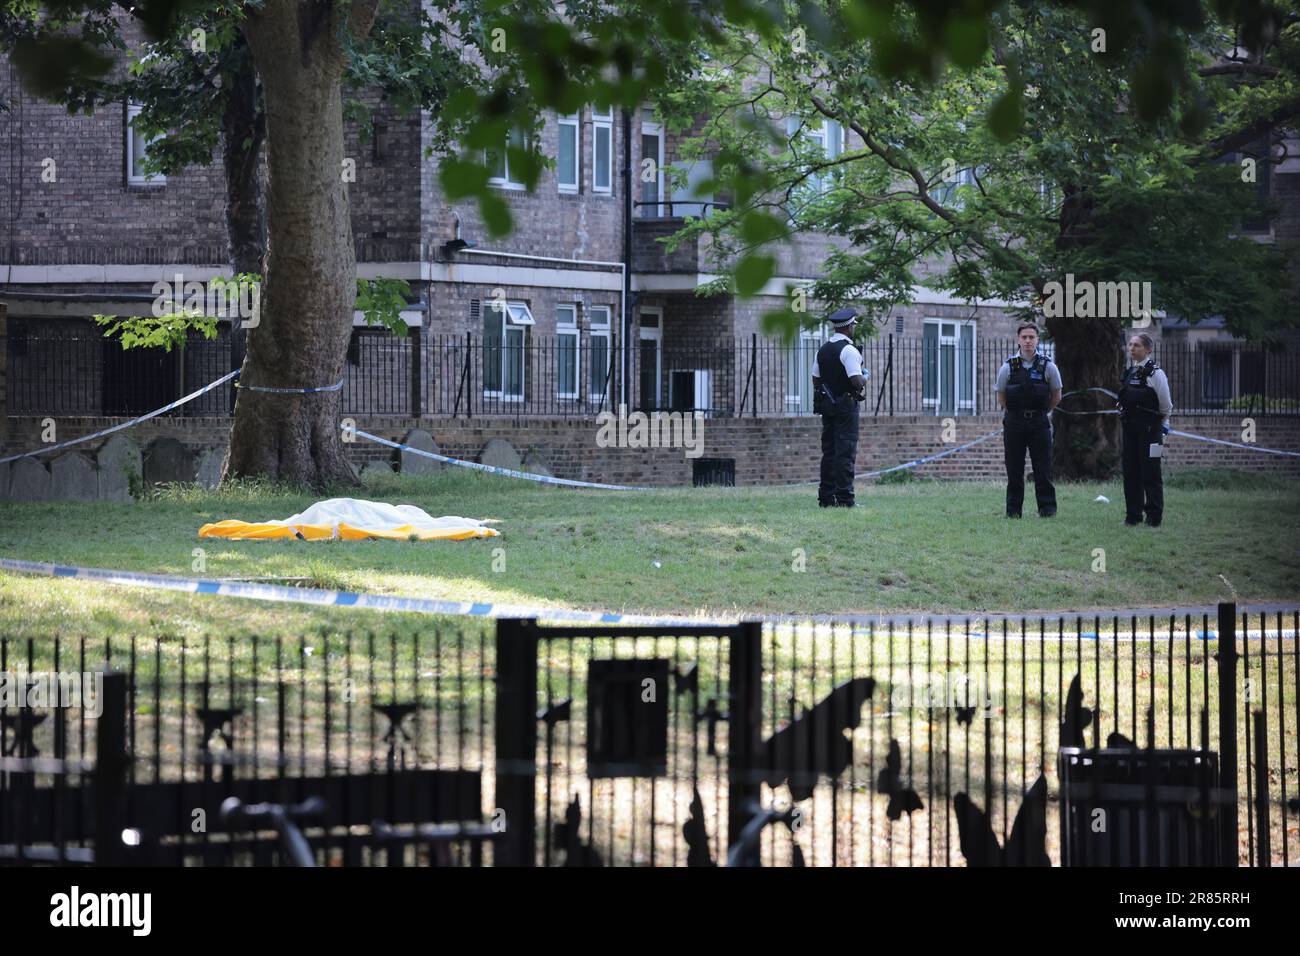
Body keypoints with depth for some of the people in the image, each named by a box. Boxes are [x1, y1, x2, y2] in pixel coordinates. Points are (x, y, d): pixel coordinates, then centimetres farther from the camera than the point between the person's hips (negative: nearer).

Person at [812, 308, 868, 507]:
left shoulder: (822, 350, 11)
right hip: (846, 405, -7)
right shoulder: (848, 350, -13)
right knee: (846, 452, -7)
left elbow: (816, 380, 15)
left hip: (826, 405, 7)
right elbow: (857, 381, -20)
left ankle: (826, 497, 12)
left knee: (828, 451, 11)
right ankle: (844, 497, -10)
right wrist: (864, 381, 1)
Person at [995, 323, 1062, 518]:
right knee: (1014, 471, 3)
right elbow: (1001, 398, 12)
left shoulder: (1048, 367, 0)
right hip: (1014, 424, 1)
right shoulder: (1008, 367, 1)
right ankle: (1013, 510, 7)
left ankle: (1047, 508, 2)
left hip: (1039, 423, -1)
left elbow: (1056, 396, 12)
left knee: (1043, 471, -2)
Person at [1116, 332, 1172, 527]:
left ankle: (1154, 516, 1)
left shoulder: (1156, 373, -10)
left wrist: (1162, 423, 5)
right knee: (1130, 472, 8)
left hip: (1149, 428, -7)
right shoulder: (1130, 372, 11)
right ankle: (1133, 515, 14)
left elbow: (1166, 405, -4)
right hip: (1130, 428, 7)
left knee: (1150, 473, -4)